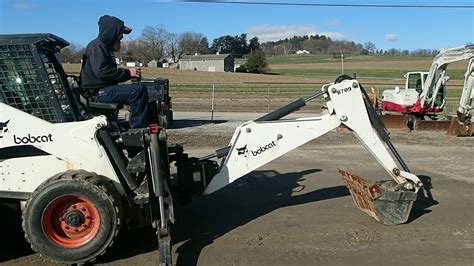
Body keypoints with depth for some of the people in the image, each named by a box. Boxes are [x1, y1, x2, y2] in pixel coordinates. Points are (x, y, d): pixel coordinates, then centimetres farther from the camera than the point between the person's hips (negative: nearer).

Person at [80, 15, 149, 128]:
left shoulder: (106, 47, 22)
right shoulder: (97, 46, -10)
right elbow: (101, 71, -24)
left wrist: (129, 74, 9)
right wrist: (128, 73, -20)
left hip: (105, 90, 11)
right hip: (98, 92, -11)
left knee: (141, 90, 12)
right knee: (138, 91, -25)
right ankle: (137, 129, -22)